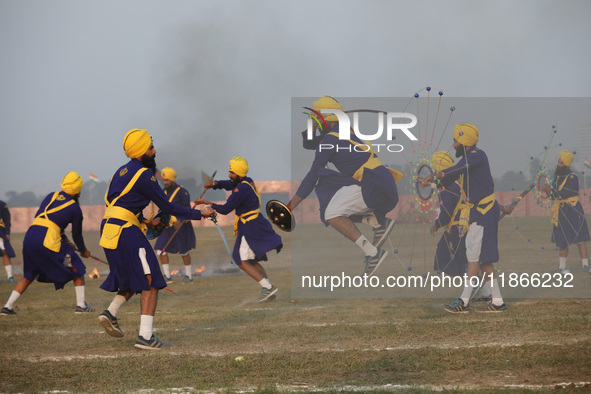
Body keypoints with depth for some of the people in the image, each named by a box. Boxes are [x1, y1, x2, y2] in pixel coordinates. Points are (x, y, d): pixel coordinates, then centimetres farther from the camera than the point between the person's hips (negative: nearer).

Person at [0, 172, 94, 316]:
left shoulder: (51, 196, 20)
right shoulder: (75, 208, 5)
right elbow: (77, 235, 12)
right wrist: (83, 251, 33)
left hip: (29, 236, 6)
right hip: (47, 240, -6)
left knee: (29, 276, 22)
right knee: (77, 268, 11)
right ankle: (81, 305, 10)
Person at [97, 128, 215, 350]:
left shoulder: (123, 171, 18)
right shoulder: (143, 174, -9)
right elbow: (167, 207, -7)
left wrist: (144, 222, 25)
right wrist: (199, 214, 1)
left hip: (110, 230, 9)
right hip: (126, 232, -9)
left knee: (135, 279, 23)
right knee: (150, 283, -5)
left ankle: (110, 313, 8)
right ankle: (145, 336, -11)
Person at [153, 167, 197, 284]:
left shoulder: (182, 191, -11)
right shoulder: (163, 192, 9)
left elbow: (187, 209, -14)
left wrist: (180, 220, -26)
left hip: (180, 225, -6)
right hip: (167, 226, 6)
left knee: (184, 251, 1)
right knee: (161, 250, -2)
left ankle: (189, 276, 16)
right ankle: (167, 276, 5)